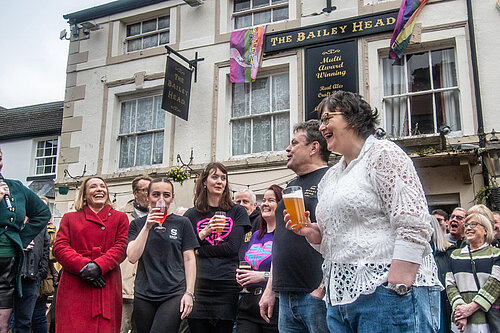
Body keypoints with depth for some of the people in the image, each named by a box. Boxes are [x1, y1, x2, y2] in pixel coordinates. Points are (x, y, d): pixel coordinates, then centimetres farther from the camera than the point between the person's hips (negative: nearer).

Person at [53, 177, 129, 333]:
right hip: (74, 288, 0)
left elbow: (122, 247, 3)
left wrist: (98, 265, -14)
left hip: (107, 288, 0)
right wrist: (83, 266, -12)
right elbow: (59, 247, 5)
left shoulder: (120, 217, 15)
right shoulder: (69, 218, 17)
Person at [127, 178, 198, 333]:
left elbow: (189, 259, 4)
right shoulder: (138, 224, 9)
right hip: (143, 295, 2)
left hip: (174, 294, -2)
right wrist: (147, 227, -10)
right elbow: (132, 257, -2)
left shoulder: (182, 223, 5)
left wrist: (189, 293, -4)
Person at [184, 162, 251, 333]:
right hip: (199, 285, 1)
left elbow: (233, 248, -3)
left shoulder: (237, 212, 9)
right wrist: (203, 234, -9)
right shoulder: (191, 215, 12)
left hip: (227, 285, -1)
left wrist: (199, 250, -4)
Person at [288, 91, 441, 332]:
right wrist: (312, 232, 4)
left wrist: (397, 290, -20)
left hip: (390, 295, -7)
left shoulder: (382, 153, -4)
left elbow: (414, 227, -15)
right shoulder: (329, 178, 18)